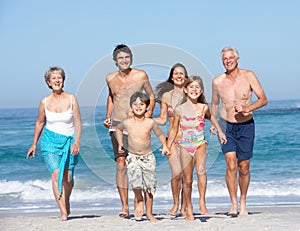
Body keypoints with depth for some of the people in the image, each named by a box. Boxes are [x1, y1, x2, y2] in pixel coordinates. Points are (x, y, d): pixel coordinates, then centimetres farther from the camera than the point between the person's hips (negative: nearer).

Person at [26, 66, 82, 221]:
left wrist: (76, 142, -16)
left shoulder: (71, 99, -3)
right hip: (50, 140, 0)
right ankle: (63, 212, -16)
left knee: (68, 177, 0)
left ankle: (66, 201, 31)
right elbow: (39, 123, 13)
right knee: (56, 174, -15)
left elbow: (78, 123, -4)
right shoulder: (45, 102, 1)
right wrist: (34, 144, 17)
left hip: (69, 141, 0)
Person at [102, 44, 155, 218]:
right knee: (121, 165, -6)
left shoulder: (141, 75, -1)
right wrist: (108, 117, 16)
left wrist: (149, 113, -4)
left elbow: (151, 96, 11)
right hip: (117, 125, 2)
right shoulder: (110, 78, 7)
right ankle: (125, 207, -3)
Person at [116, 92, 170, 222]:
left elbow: (160, 134, 13)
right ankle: (139, 201, 3)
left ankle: (149, 213, 19)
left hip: (148, 157, 1)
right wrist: (120, 143, 15)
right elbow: (118, 128, 20)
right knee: (136, 180, -25)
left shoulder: (150, 123, -5)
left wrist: (164, 146, 3)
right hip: (133, 157, -1)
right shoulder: (127, 123, -3)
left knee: (149, 186, 4)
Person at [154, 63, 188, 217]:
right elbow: (162, 120, 10)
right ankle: (175, 204, 10)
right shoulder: (166, 96, 8)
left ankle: (184, 207, 10)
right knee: (176, 173, -11)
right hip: (173, 138, 0)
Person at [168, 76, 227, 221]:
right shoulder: (180, 109, -3)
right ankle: (189, 209, 21)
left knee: (201, 171, -27)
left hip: (200, 144, 0)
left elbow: (210, 117, 22)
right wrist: (168, 146, 7)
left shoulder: (203, 107, -1)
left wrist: (220, 131, 27)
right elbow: (174, 129, 9)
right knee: (187, 180, 5)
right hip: (185, 146, 1)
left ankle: (202, 204, -22)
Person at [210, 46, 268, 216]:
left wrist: (246, 108, -23)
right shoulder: (217, 81, -1)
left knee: (244, 168, 5)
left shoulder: (248, 76, -6)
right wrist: (212, 123, 10)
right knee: (231, 165, -15)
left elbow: (263, 100, -9)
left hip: (246, 126, 0)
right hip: (227, 126, 0)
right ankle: (234, 204, -9)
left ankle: (243, 202, 25)